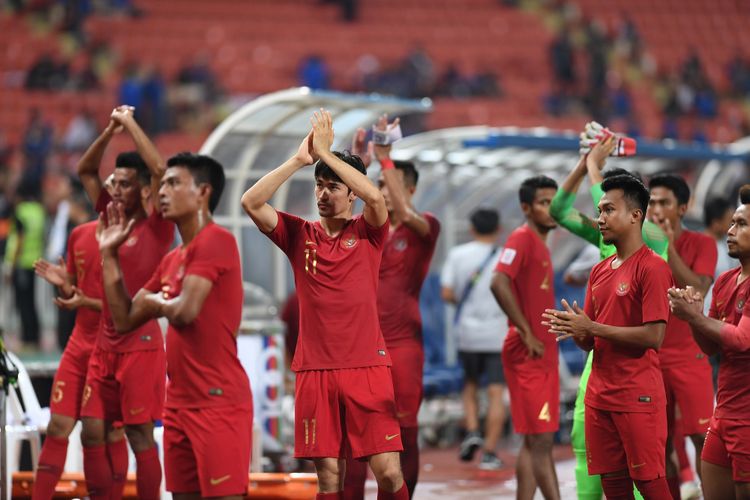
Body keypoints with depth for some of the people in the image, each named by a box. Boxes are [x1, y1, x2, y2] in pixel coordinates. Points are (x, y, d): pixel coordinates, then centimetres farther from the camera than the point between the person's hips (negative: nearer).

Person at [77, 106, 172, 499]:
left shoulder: (156, 227, -7)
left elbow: (160, 169, -20)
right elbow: (85, 170, 18)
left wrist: (130, 123, -12)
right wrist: (110, 130, 5)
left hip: (141, 345, -7)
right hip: (105, 345, 7)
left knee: (140, 436, -4)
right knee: (93, 432, 4)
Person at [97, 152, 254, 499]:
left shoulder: (216, 241, -11)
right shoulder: (172, 260, 18)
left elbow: (185, 311, -20)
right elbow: (125, 320, 20)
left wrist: (155, 303, 2)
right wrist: (110, 255, 16)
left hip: (218, 402, -9)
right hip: (180, 403, 9)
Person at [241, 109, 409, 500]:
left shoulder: (367, 232, 3)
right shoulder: (299, 234, 8)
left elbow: (376, 197, -18)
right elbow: (251, 202, -5)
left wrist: (325, 153, -14)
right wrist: (299, 159, -9)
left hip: (367, 368, -2)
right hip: (315, 369, 2)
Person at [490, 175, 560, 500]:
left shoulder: (540, 243, 17)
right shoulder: (522, 239, -12)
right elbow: (499, 283, -26)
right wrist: (527, 334, -22)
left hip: (543, 355, 10)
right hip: (528, 355, -10)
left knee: (540, 441, 11)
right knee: (538, 441, -9)